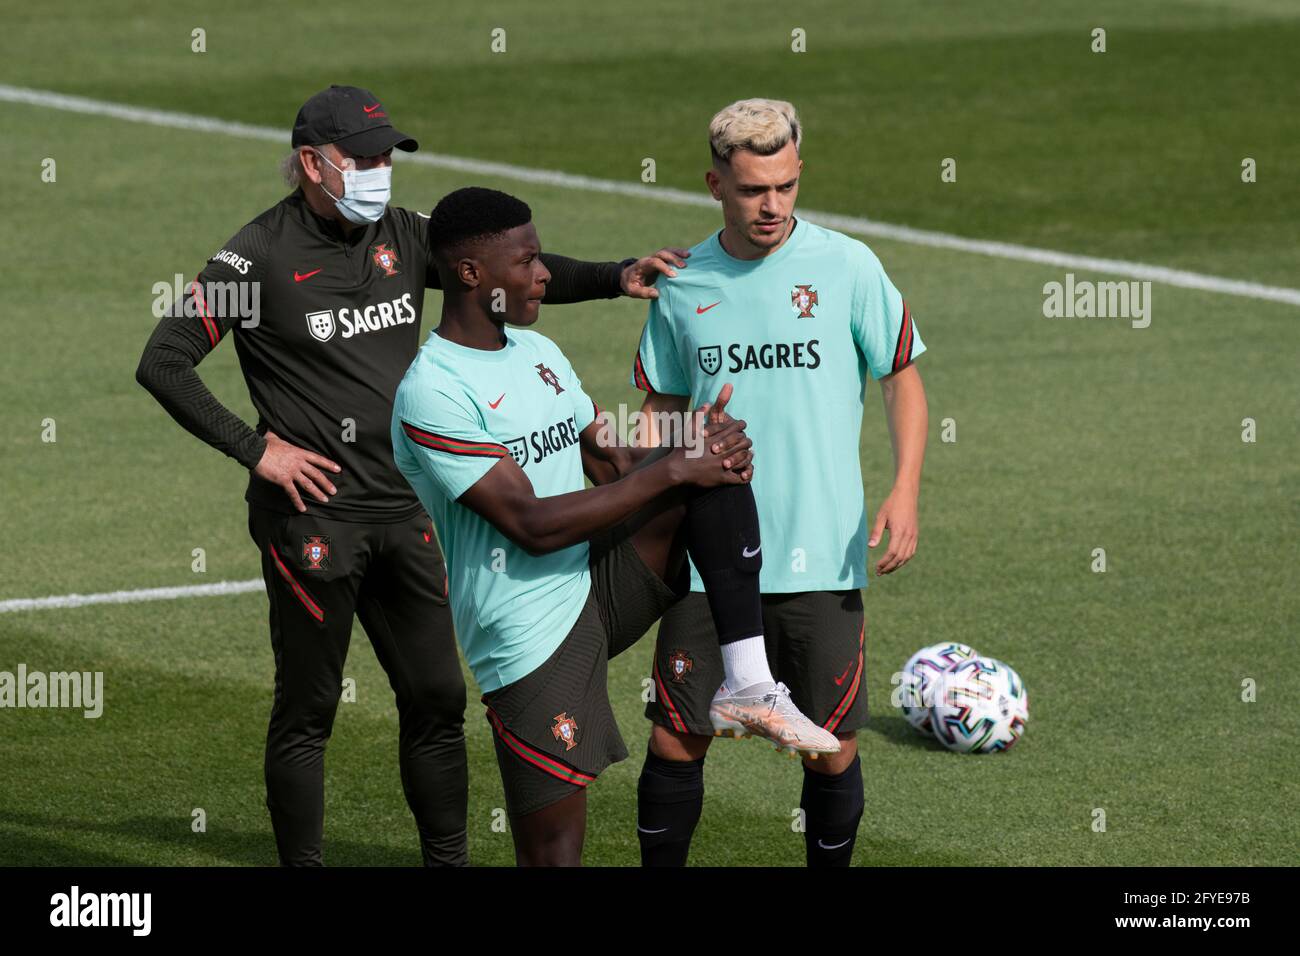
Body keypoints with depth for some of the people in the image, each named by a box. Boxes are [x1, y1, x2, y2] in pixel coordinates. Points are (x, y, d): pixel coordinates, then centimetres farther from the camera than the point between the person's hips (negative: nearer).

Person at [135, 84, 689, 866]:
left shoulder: (402, 237, 8)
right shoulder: (261, 257, -9)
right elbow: (163, 363, -9)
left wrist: (616, 277, -9)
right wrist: (254, 449, -11)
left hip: (406, 509, 6)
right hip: (313, 513, -6)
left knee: (438, 698, 8)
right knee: (308, 708, 1)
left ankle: (448, 861, 18)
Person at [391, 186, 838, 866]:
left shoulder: (539, 353, 12)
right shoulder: (433, 395, -17)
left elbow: (609, 462, 14)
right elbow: (532, 524, -21)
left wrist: (700, 451, -8)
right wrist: (671, 471, -19)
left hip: (600, 580, 7)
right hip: (532, 634, -7)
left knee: (712, 465, -11)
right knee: (550, 853, -9)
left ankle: (747, 683, -17)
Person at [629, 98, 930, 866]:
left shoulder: (846, 268, -3)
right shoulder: (683, 286, 5)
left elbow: (903, 377, 5)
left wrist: (905, 492, -7)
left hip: (821, 556, -2)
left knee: (833, 747, 2)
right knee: (677, 740, 1)